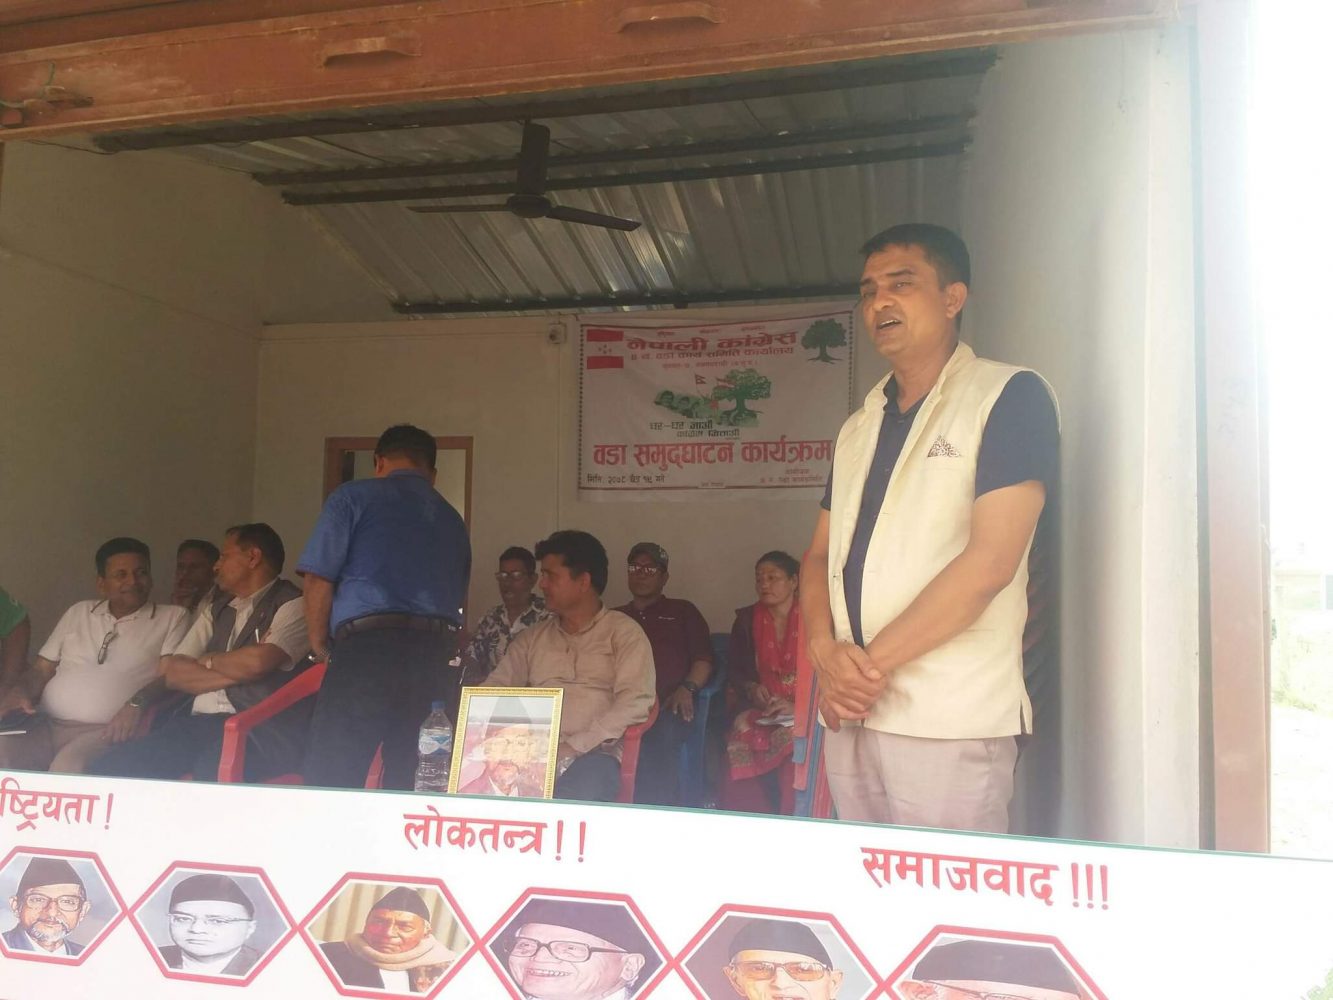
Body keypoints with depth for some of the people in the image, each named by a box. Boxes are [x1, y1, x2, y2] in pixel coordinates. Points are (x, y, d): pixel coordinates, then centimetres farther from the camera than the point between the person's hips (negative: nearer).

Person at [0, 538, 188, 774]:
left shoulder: (173, 618, 8)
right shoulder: (79, 612, 22)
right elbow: (42, 668, 23)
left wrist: (138, 703, -22)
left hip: (106, 731, -4)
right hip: (46, 725, 4)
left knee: (70, 764, -36)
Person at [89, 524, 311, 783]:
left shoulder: (292, 605, 0)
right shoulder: (217, 611, 22)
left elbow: (257, 661, -17)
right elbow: (171, 672, 12)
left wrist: (208, 661, 4)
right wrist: (236, 673, -2)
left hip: (256, 731, -7)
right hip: (197, 723, 7)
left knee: (210, 776, -38)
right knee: (110, 768, -15)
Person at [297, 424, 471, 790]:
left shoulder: (353, 497, 6)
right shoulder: (453, 521, 20)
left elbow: (318, 578, -1)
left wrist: (319, 645, 11)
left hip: (368, 647, -5)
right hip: (437, 656, 5)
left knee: (330, 783, -2)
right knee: (411, 785, 11)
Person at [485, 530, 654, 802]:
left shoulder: (623, 632, 7)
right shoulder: (533, 636, 23)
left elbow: (634, 702, -6)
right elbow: (495, 688, 18)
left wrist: (570, 750, -16)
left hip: (591, 753, -4)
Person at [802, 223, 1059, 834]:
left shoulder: (1010, 397, -4)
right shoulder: (859, 428, 17)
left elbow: (990, 561, -14)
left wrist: (873, 662, -11)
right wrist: (825, 650, -5)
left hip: (949, 722, -6)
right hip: (848, 714, 6)